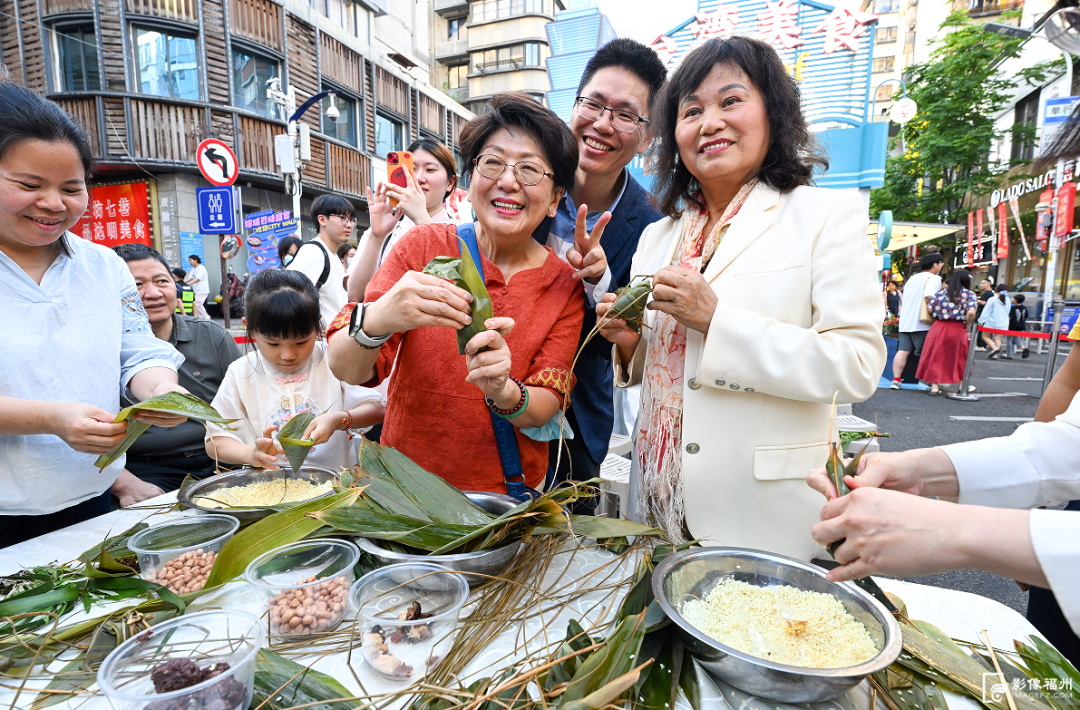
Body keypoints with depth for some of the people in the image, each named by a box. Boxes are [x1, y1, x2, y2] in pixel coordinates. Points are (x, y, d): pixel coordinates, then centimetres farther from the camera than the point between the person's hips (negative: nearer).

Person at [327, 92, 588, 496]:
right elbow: (344, 369, -10)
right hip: (408, 478, 0)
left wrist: (503, 392, -26)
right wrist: (377, 320, -31)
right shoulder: (422, 247, -4)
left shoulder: (564, 285, -2)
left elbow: (546, 405, -4)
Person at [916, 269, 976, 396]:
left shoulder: (941, 292, 6)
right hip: (957, 329, -1)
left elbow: (930, 309, -1)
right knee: (959, 358, 13)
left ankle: (935, 387, 5)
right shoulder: (969, 294, -2)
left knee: (936, 357, 7)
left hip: (938, 327, 2)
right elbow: (971, 312, -16)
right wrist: (966, 325, -2)